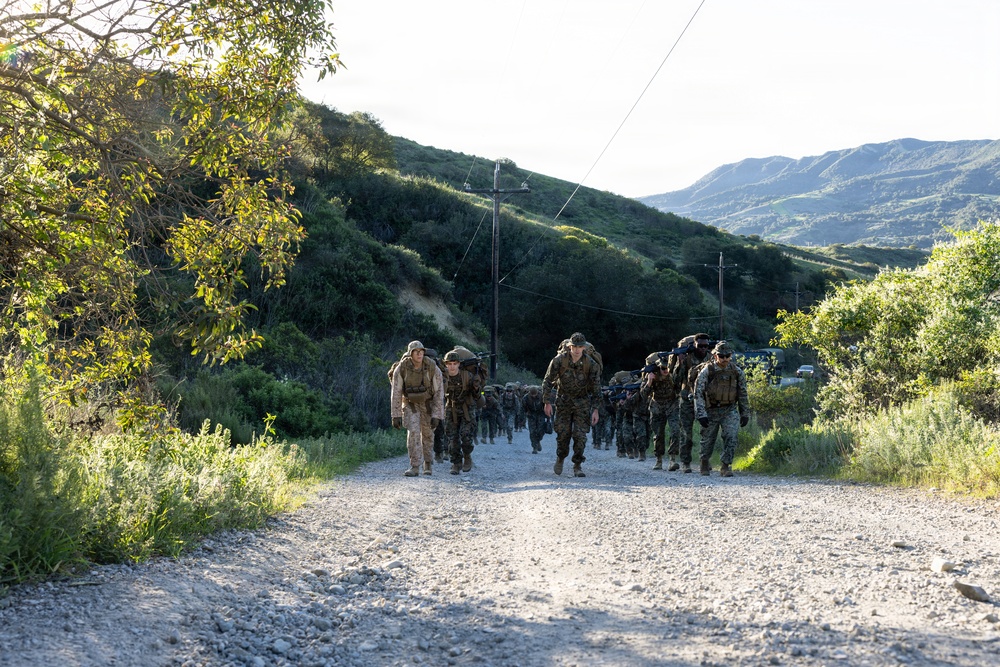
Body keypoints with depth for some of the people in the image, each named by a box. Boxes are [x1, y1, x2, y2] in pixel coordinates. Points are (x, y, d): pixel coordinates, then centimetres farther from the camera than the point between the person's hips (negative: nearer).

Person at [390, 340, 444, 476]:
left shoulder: (433, 369, -25)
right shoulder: (401, 369, -23)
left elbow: (439, 393, -20)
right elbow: (396, 393, -17)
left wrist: (436, 416, -23)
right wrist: (396, 415, -18)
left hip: (428, 403, 1)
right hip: (410, 404, -1)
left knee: (427, 434, 11)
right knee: (413, 433, -17)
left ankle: (427, 464, 33)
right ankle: (415, 467, -14)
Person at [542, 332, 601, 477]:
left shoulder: (591, 364, -11)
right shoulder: (559, 360, -13)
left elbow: (596, 388, -4)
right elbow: (547, 381, -4)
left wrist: (595, 409, -6)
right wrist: (547, 402, -7)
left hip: (582, 402, 0)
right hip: (563, 400, 0)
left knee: (580, 435, -8)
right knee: (563, 433, 1)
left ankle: (578, 466, 3)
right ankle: (560, 458, 27)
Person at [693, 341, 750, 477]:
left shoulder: (737, 371, -2)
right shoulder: (707, 371, -12)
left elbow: (743, 394, 8)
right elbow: (698, 393, -13)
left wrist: (745, 414, 9)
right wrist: (701, 414, -20)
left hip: (730, 410, 1)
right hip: (711, 410, -1)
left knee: (731, 437, -17)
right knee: (708, 439, 10)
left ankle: (725, 466, -8)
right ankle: (704, 463, 37)